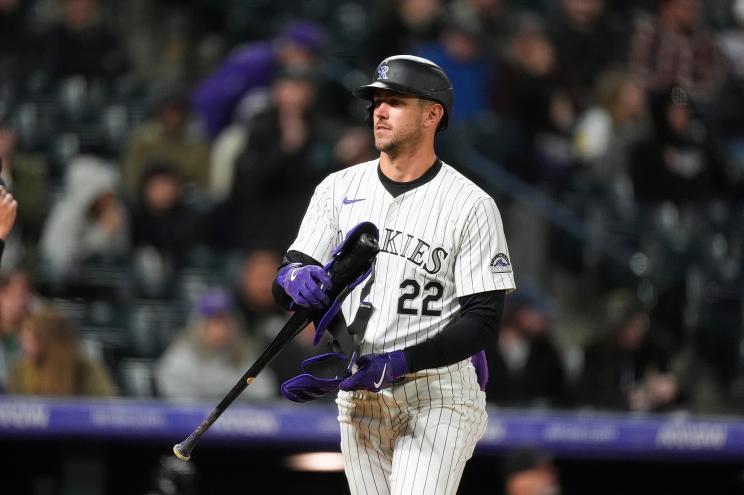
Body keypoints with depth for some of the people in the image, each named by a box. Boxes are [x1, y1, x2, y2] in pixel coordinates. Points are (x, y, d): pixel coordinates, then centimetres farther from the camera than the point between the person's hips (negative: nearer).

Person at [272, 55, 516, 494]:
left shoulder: (471, 206, -5)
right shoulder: (339, 189, 8)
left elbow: (483, 321, -10)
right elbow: (285, 284, 3)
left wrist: (398, 363, -21)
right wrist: (297, 279, -23)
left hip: (438, 396, -5)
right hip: (359, 399, 5)